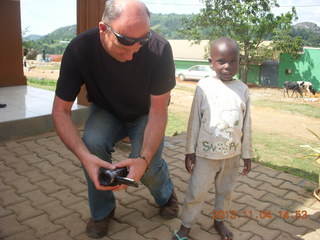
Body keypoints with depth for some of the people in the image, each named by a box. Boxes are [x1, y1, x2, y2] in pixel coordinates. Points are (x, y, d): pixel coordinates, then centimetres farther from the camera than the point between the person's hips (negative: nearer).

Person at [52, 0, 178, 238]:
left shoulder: (159, 49, -32)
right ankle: (102, 211, 1)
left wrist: (144, 158, -39)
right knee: (93, 144, -29)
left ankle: (166, 196, 18)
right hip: (105, 112, 1)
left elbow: (159, 110, -24)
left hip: (145, 114, 0)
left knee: (149, 166, -23)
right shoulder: (79, 49, -29)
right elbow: (61, 110, -24)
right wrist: (85, 156, -40)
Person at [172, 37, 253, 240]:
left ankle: (219, 220, 42)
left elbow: (246, 125, 4)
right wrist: (190, 150, -4)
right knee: (196, 192, 8)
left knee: (226, 191, 19)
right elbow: (195, 120, -5)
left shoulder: (243, 89, -2)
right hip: (206, 153, -3)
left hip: (232, 154, 3)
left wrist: (247, 154, 8)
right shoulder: (204, 86, -9)